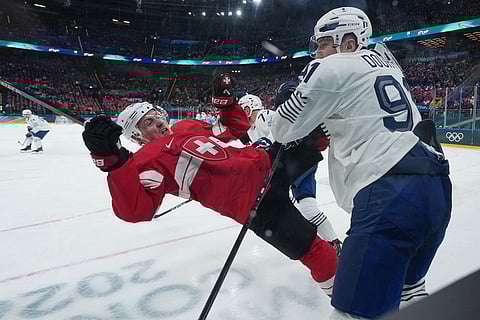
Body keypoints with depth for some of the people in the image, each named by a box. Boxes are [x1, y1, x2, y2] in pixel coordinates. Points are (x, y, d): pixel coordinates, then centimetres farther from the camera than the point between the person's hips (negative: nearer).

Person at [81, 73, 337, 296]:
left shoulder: (188, 126, 16)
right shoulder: (149, 160, -5)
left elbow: (235, 130, 26)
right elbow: (137, 210, -23)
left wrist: (224, 98, 13)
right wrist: (112, 161, -32)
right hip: (255, 201, -7)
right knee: (310, 247, -9)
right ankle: (331, 283, 12)